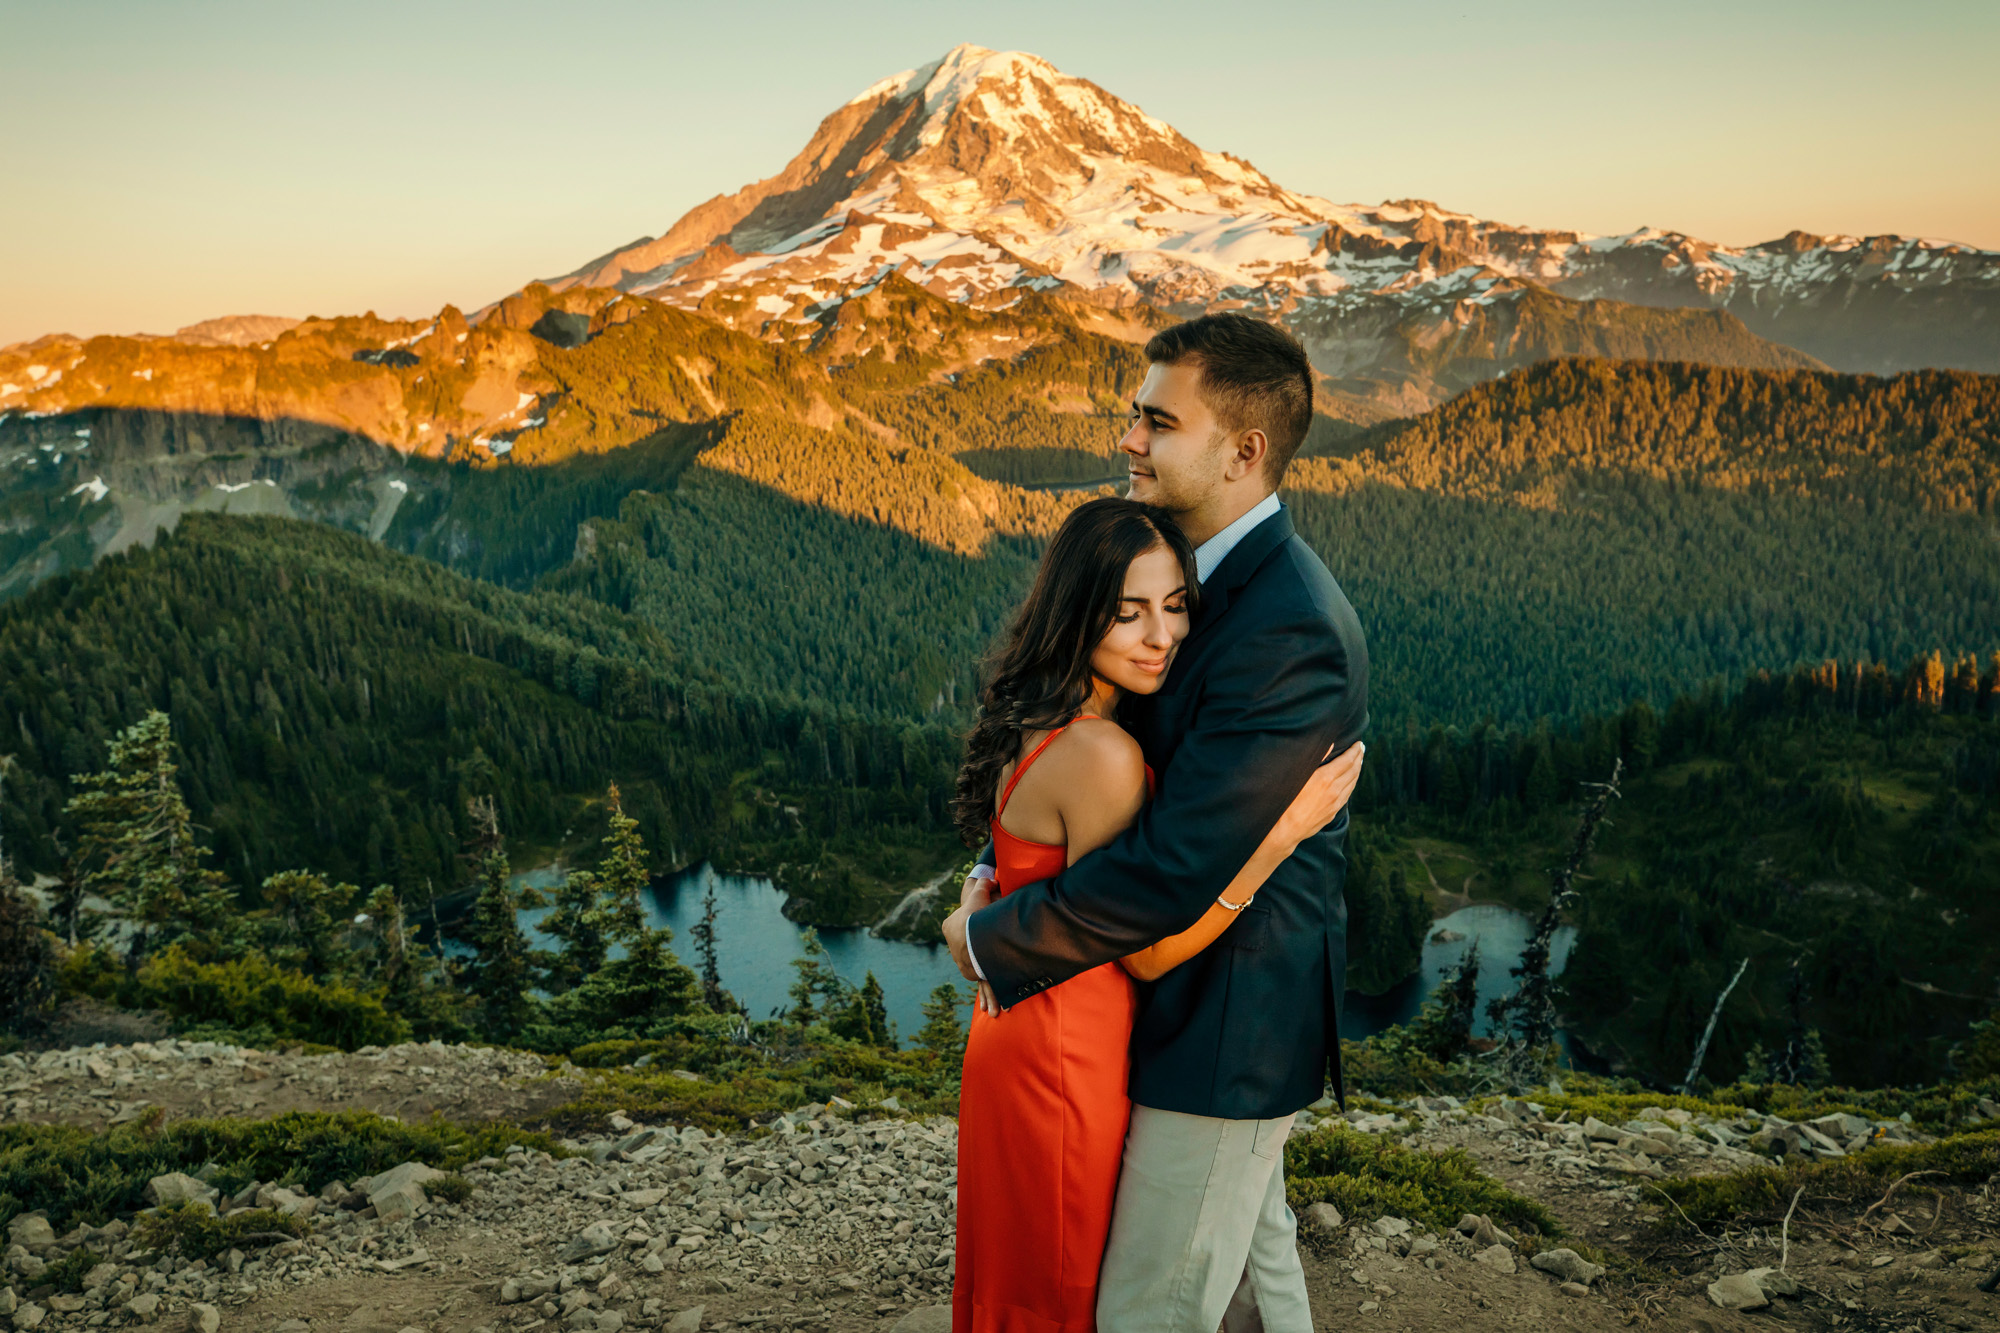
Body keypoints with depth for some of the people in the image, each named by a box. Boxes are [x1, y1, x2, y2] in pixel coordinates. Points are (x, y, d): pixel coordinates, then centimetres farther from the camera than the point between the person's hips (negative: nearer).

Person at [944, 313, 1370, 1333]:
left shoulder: (1288, 631, -29)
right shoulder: (1208, 571, 3)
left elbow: (1174, 870, -29)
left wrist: (993, 940, -16)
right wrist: (1001, 874, -5)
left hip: (1230, 1026, -9)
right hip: (1208, 994, 9)